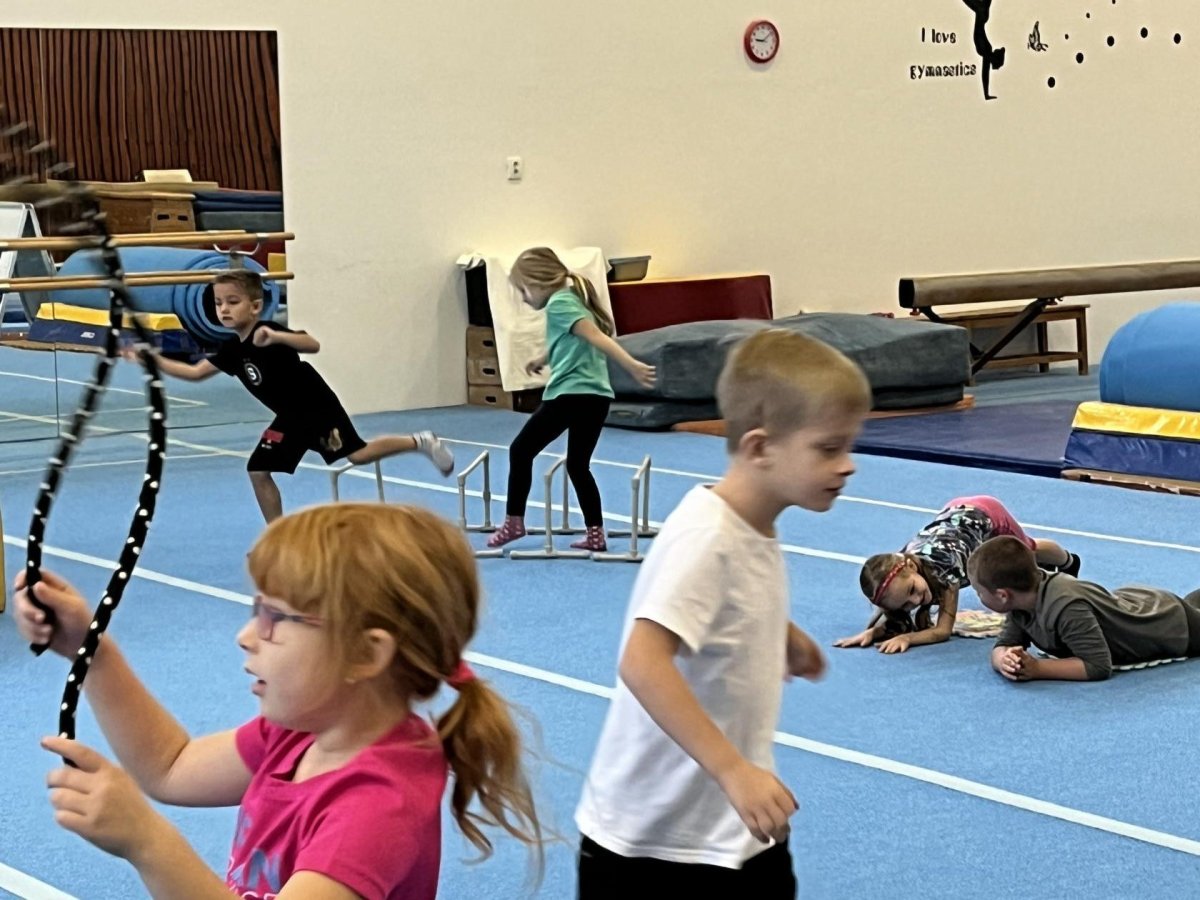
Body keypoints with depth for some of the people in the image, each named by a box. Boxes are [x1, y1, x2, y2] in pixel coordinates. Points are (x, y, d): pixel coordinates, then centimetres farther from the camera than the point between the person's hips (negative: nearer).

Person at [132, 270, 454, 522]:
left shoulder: (268, 332, -25)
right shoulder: (232, 349, -2)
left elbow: (313, 345, -38)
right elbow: (195, 372, 2)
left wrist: (275, 337, -54)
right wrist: (153, 360, -6)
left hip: (317, 406, -7)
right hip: (290, 416, 7)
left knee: (358, 455, -5)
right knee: (258, 470, 0)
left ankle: (421, 442, 18)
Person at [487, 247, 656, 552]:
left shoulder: (559, 303, -7)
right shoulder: (571, 298, 22)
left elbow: (596, 337, -21)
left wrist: (632, 366, -32)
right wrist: (542, 360, 61)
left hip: (571, 394, -9)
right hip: (596, 396, 9)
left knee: (521, 451, 4)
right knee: (578, 465, 15)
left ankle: (514, 523, 6)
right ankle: (596, 535, 10)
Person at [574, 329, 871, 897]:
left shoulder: (755, 531, 3)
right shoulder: (705, 538, -24)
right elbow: (643, 665, -35)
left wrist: (785, 638, 13)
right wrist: (733, 770, -38)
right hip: (648, 839, -9)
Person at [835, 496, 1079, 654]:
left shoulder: (942, 561, -46)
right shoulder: (898, 572, -34)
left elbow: (943, 630, -42)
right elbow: (889, 620, -23)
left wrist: (905, 637, -56)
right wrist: (869, 632, -43)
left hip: (986, 515, -4)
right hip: (957, 513, 4)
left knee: (1027, 552, 30)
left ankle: (1069, 562, 65)